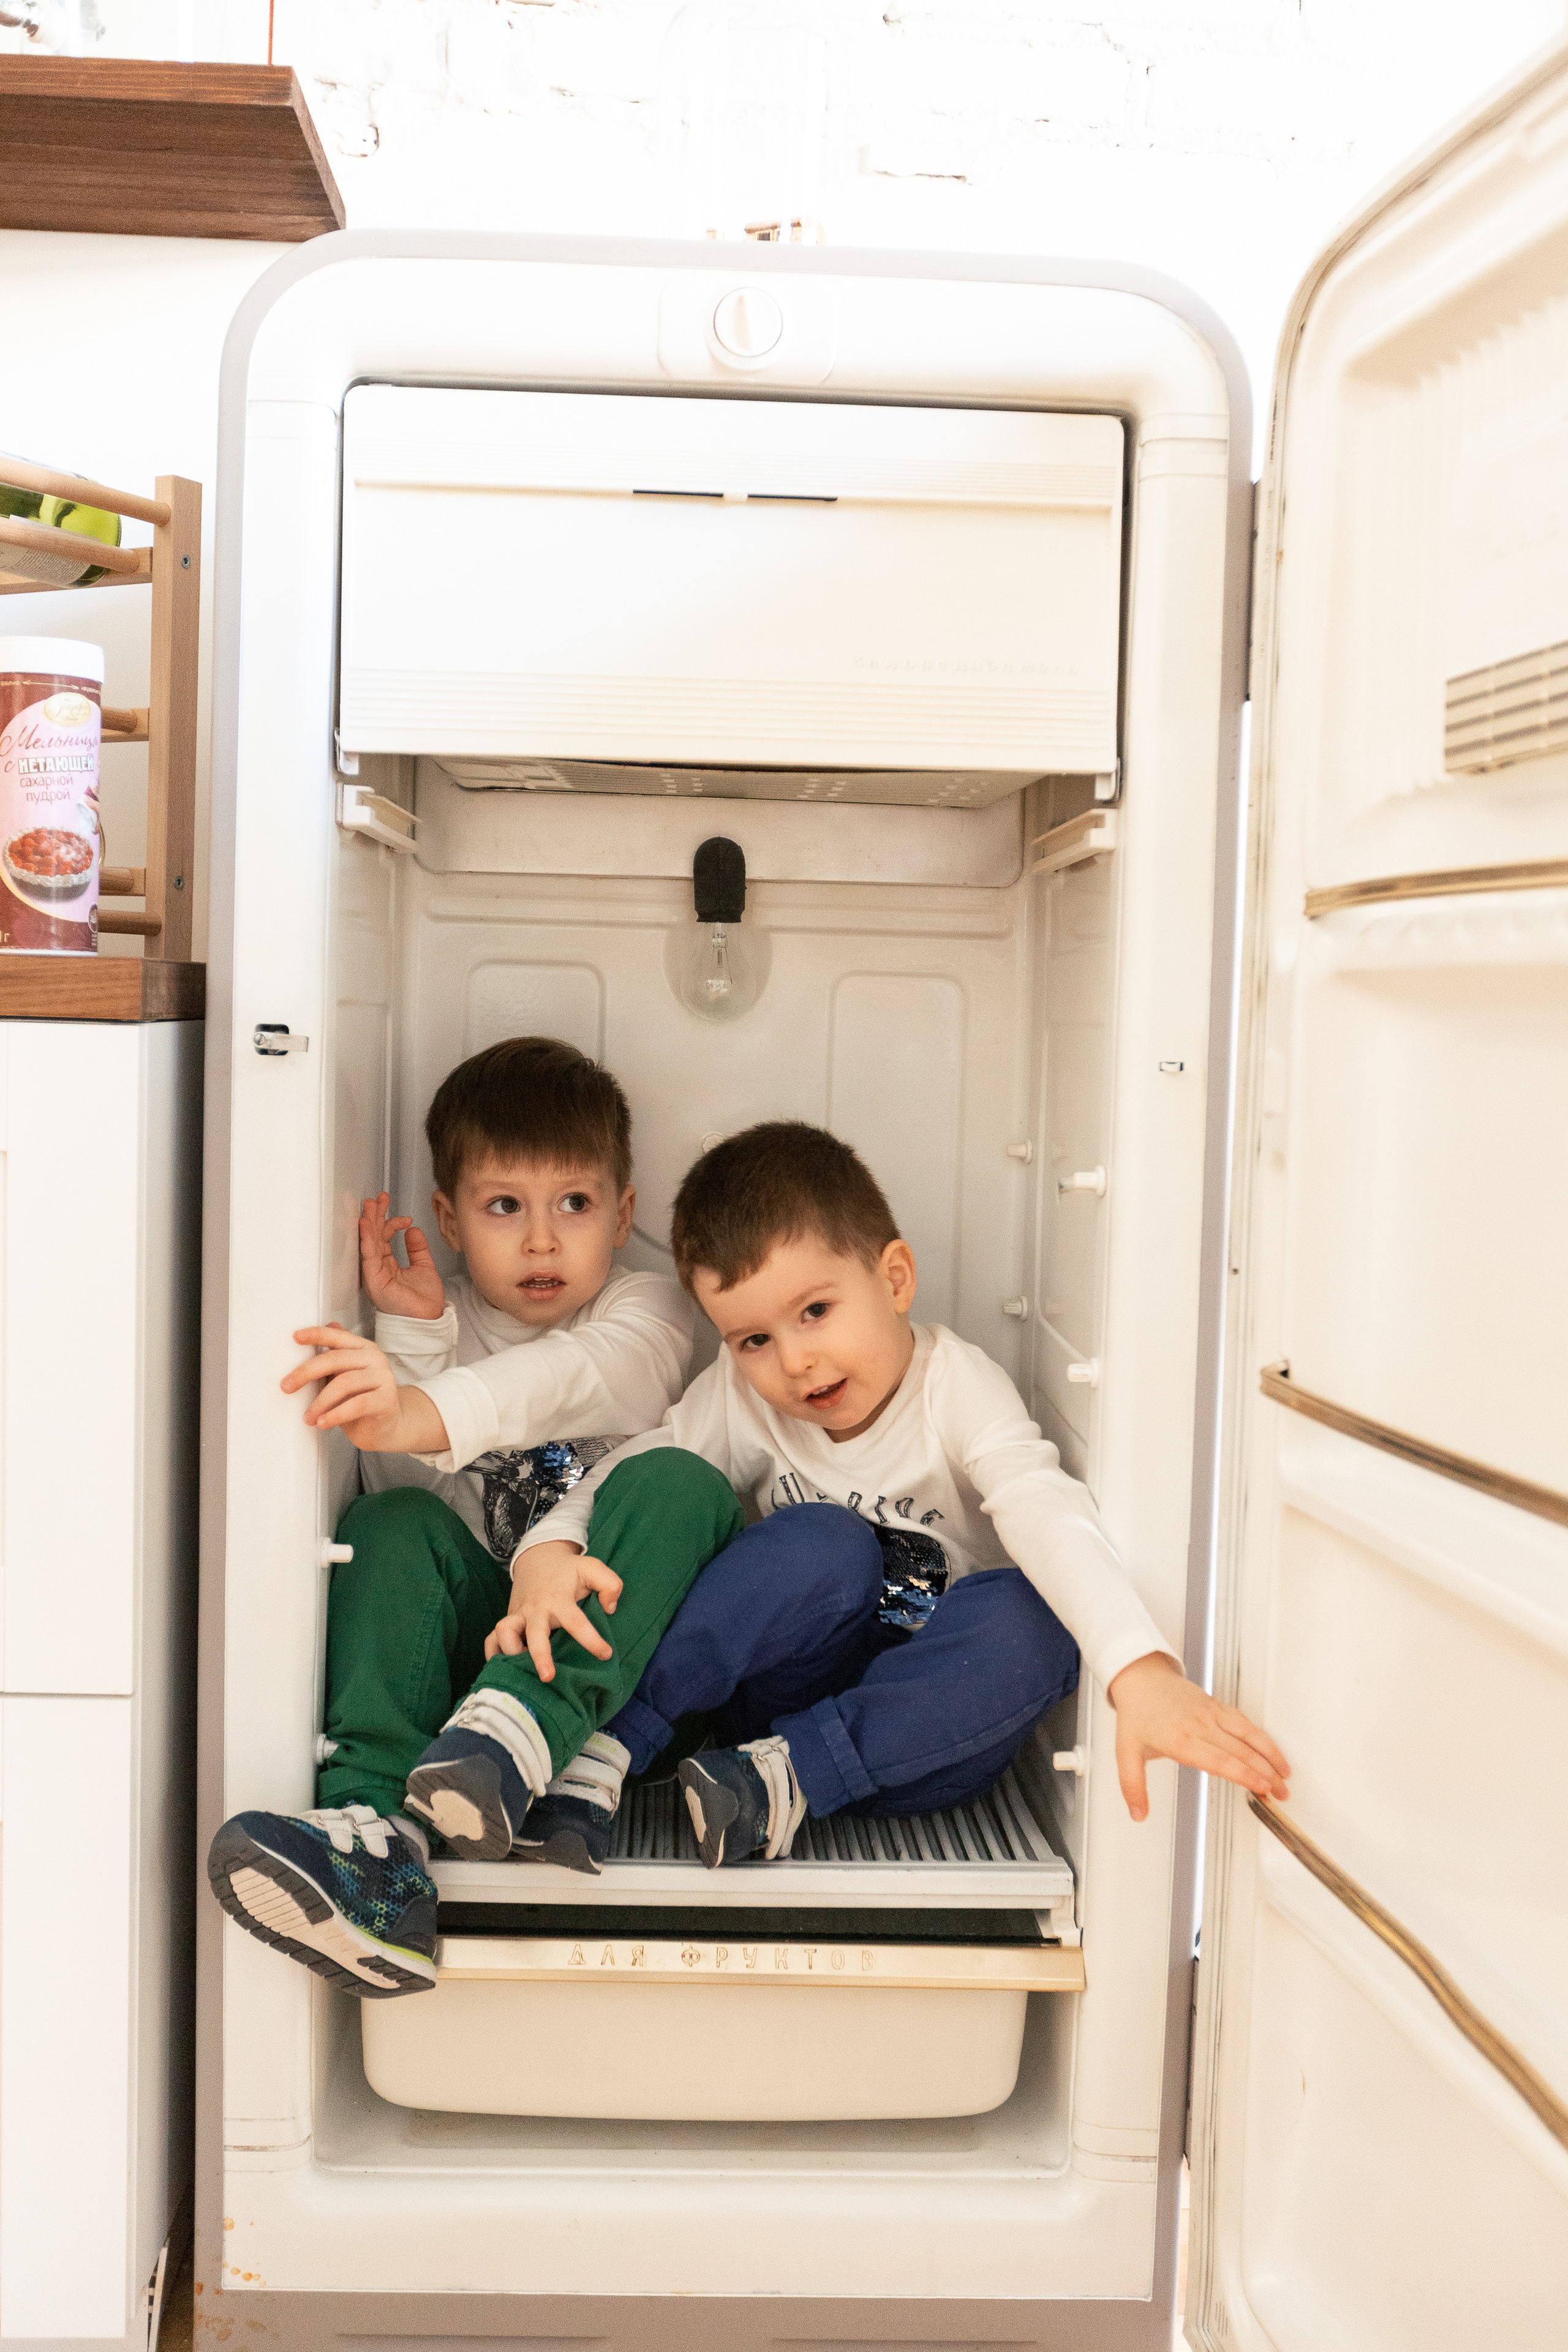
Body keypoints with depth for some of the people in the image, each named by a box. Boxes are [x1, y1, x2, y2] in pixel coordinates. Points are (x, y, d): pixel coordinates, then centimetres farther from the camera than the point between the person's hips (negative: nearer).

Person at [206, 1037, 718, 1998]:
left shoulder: (649, 1307, 1)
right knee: (394, 1525, -27)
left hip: (619, 1633, -2)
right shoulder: (438, 1324, 11)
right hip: (483, 1622, 2)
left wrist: (430, 1414, -45)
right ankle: (377, 1835, -46)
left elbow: (589, 1374, -26)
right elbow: (405, 1492, -3)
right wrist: (412, 1334, -14)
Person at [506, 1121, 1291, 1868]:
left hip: (921, 1725, -1)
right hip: (787, 1689, 1)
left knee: (1031, 1622, -32)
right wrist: (547, 1557, -32)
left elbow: (1046, 1512, -32)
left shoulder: (957, 1389, -16)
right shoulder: (741, 1397, -5)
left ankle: (789, 1775, -31)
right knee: (823, 1548, -29)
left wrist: (1144, 1675, -49)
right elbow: (627, 1478, -7)